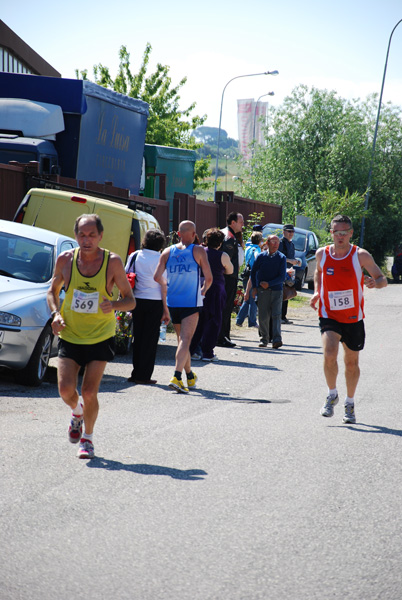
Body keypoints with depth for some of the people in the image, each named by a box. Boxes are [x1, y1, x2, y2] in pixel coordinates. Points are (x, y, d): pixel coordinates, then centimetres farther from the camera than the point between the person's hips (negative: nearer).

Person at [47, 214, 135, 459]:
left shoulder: (112, 262, -10)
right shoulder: (66, 259, -5)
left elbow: (131, 300, -5)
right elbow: (53, 290, 12)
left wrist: (113, 305, -27)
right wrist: (56, 314, -7)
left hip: (100, 337, -2)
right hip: (69, 335, 2)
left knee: (89, 392, -6)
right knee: (66, 389, -11)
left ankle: (88, 438, 18)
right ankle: (77, 412, 25)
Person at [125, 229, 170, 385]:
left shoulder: (134, 256, 5)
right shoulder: (160, 259, -7)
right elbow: (163, 285, -6)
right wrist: (166, 309, -1)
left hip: (137, 300, 4)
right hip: (155, 301, -4)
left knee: (137, 337, 13)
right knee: (150, 338, 2)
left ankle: (136, 373, 15)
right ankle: (143, 376, 2)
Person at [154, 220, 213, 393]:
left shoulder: (168, 252, 5)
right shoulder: (198, 251, -4)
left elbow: (157, 277, -1)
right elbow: (209, 278, -7)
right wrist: (203, 290, 13)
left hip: (172, 301, 4)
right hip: (191, 302, -4)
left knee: (181, 339, 17)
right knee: (185, 340, -9)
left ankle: (190, 376, 29)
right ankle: (176, 377, -24)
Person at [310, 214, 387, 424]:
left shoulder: (361, 256, -10)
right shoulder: (322, 254, -2)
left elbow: (383, 279, -5)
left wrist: (375, 282, -28)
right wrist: (317, 292, 5)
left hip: (353, 318, 0)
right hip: (329, 316, 0)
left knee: (351, 363, 11)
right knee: (329, 355, -22)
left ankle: (350, 403, 32)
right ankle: (332, 395, 2)